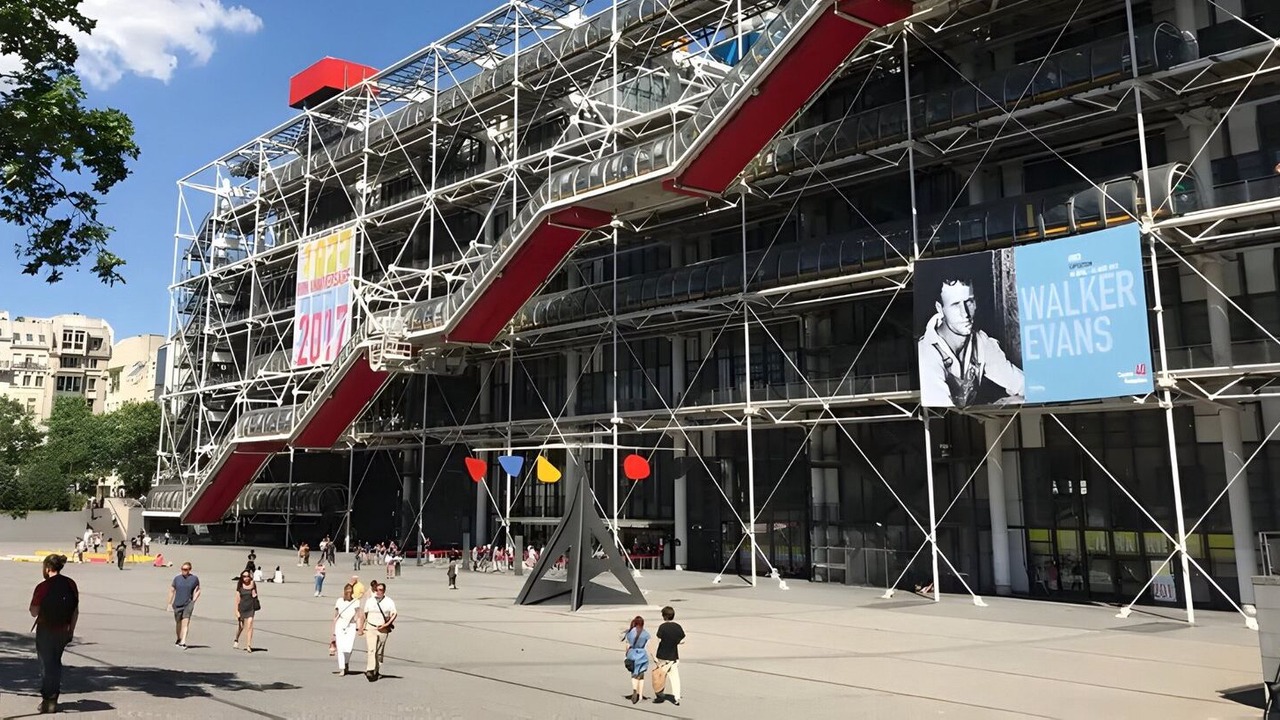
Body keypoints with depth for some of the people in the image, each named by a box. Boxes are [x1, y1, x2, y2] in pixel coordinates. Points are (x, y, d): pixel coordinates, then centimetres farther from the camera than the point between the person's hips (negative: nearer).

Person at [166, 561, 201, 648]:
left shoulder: (194, 579, 0)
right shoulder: (177, 578, 3)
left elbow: (198, 591, 10)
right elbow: (172, 591, 9)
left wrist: (194, 600, -3)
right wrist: (169, 603, 7)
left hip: (188, 604, -2)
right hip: (177, 604, 2)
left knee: (186, 623, -14)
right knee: (178, 623, 15)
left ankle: (183, 642, -17)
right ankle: (179, 639, 37)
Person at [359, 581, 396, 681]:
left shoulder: (389, 601, 3)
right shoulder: (369, 601, 7)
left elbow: (394, 614, -1)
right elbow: (364, 614, 13)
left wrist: (387, 624, -14)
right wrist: (361, 628, 13)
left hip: (383, 630, 0)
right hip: (370, 628, 0)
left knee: (380, 652, 7)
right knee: (372, 649, -15)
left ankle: (377, 671, 18)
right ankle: (370, 671, -20)